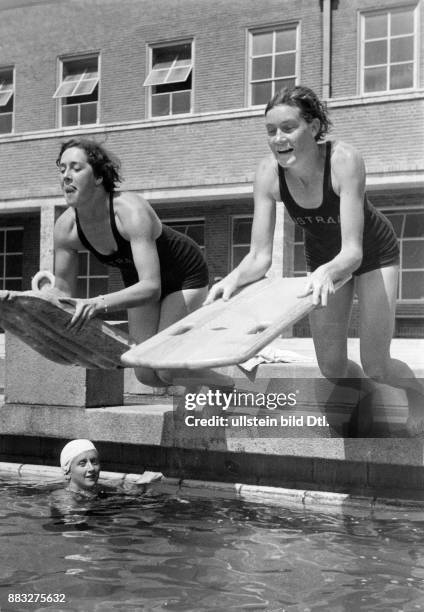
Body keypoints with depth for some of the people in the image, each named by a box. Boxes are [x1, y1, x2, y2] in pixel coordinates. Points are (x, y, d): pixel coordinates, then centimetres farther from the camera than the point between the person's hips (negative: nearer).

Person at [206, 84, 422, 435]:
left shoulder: (345, 160, -36)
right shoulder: (269, 173, -26)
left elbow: (353, 251, -40)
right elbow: (260, 256, -25)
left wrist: (328, 272, -62)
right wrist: (234, 279, -45)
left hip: (374, 254, -4)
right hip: (322, 259, 4)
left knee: (375, 366, -8)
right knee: (332, 369, 4)